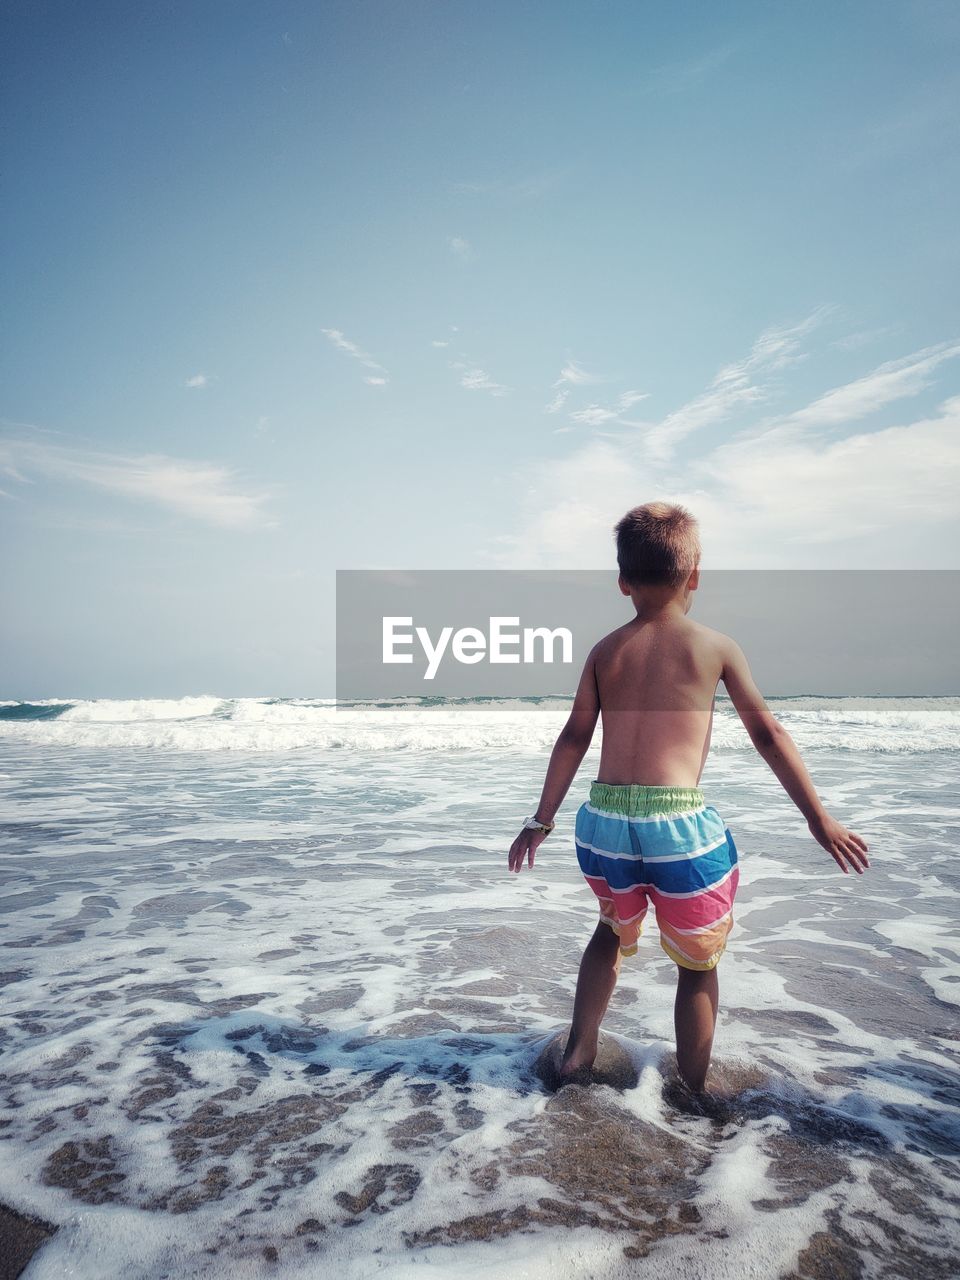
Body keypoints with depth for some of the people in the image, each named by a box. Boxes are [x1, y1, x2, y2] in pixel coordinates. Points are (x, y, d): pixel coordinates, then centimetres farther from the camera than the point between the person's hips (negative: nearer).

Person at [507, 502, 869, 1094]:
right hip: (680, 824, -3)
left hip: (604, 821, 4)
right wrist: (821, 819, 10)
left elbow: (574, 739, 6)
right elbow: (768, 735, 3)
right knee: (698, 965, 19)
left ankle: (578, 1055, 34)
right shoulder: (716, 646, 1)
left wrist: (541, 822, 13)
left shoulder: (604, 651, 8)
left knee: (613, 933, 31)